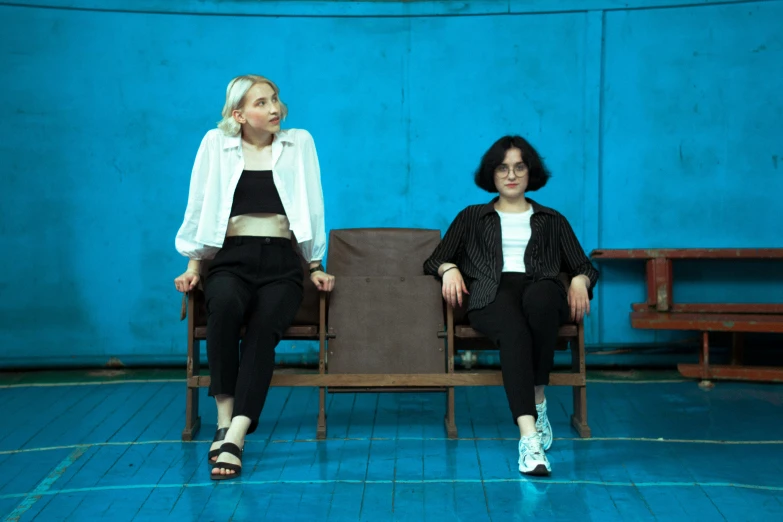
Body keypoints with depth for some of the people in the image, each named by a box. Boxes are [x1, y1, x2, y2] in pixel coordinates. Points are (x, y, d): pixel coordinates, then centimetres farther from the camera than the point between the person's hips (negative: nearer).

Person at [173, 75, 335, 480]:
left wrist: (315, 266, 11)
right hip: (231, 259, 0)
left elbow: (312, 207, 15)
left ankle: (236, 435, -40)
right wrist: (193, 265, 7)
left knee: (265, 324, -33)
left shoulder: (299, 143, 14)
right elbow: (198, 206, 13)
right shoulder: (216, 144, 12)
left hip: (281, 263, 0)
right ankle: (224, 419, -30)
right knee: (225, 305, -37)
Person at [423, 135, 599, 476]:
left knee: (539, 296, -41)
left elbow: (583, 266, 25)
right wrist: (449, 269, -1)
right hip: (493, 295, -1)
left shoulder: (552, 221, 30)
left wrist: (580, 281, 0)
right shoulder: (472, 217, 29)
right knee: (513, 328, -40)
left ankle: (538, 401, -26)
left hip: (541, 292, 1)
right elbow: (436, 259, 24)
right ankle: (528, 436, -53)